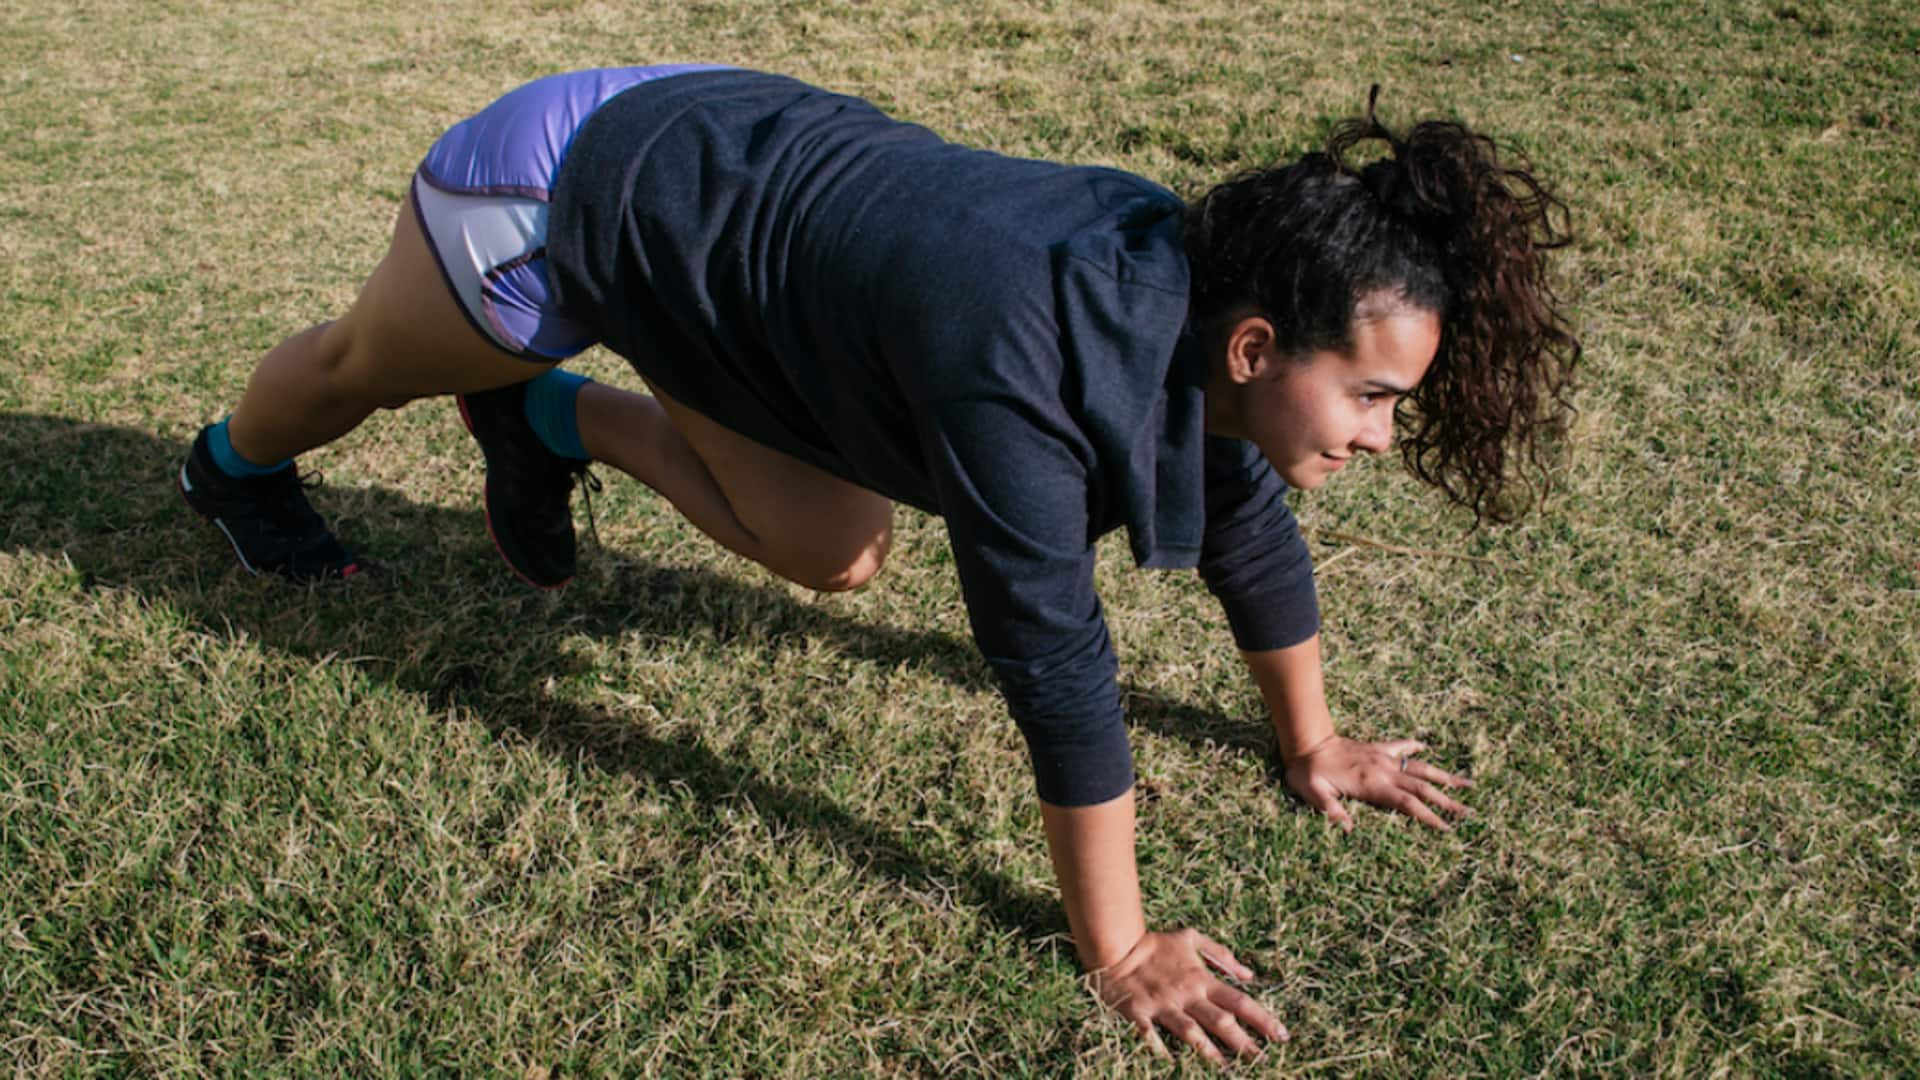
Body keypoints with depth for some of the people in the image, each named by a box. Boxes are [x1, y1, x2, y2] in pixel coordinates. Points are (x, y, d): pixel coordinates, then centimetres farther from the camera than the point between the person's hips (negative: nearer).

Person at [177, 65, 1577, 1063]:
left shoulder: (1201, 291, -16)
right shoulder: (1029, 365, -41)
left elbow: (1246, 522, -2)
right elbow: (1054, 657, -36)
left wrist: (1313, 741, 7)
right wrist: (1120, 950, -27)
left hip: (745, 154, 6)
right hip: (580, 188, -6)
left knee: (832, 554, 7)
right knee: (374, 366, 23)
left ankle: (555, 422, 27)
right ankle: (236, 466, 57)